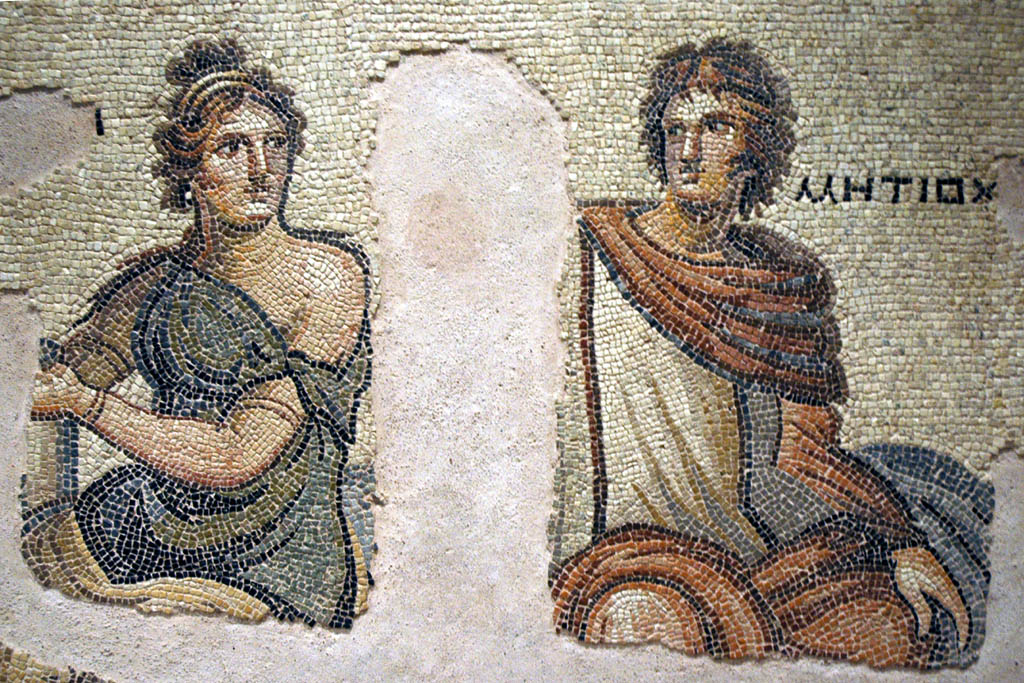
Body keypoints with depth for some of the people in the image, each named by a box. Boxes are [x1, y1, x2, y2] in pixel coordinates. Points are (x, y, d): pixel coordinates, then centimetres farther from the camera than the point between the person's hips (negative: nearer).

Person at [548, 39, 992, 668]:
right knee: (650, 618, -35)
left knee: (885, 628, -17)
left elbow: (806, 455, 7)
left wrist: (902, 544, -6)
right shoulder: (586, 250, 1)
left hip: (760, 542, 4)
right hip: (625, 540, -4)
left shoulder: (795, 282, 8)